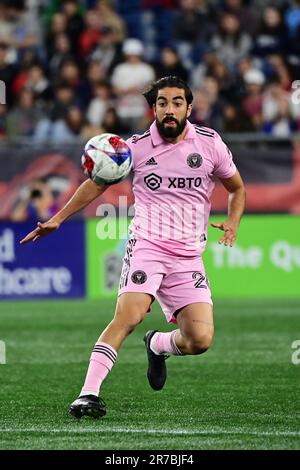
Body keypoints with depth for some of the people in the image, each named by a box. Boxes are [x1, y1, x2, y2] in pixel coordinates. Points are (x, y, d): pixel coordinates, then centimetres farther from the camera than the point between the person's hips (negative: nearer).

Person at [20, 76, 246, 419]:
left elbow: (237, 188, 19)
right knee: (129, 316, -27)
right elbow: (97, 183, 15)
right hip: (146, 245, -2)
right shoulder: (137, 147, 1)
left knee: (200, 339, -12)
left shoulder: (209, 143, 4)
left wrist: (232, 223, 0)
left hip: (188, 258, 2)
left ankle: (157, 345, 22)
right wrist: (58, 219, 13)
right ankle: (89, 393, -31)